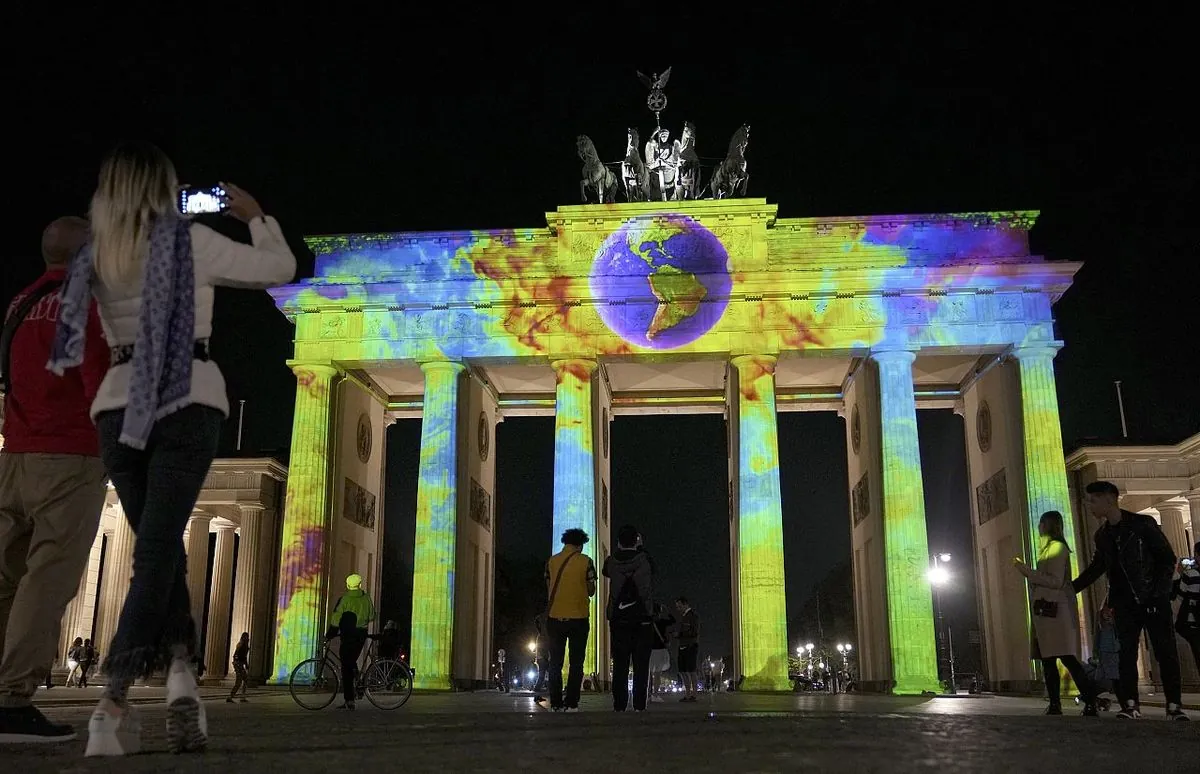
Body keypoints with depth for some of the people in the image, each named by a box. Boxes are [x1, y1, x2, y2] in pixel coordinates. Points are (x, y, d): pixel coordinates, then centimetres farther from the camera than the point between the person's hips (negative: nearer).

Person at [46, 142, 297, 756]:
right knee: (158, 549, -8)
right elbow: (281, 268, 9)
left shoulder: (96, 257, 12)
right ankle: (112, 704, -15)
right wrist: (255, 216, 25)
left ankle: (179, 669, 0)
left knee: (158, 546, 15)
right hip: (188, 402, -4)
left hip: (120, 406, 4)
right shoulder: (190, 241, 0)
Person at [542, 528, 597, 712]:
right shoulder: (585, 561, -3)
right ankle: (571, 703, 1)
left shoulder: (552, 561, 4)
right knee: (576, 664, 6)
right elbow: (591, 591, 0)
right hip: (578, 617, -2)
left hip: (554, 617, 2)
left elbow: (548, 588, 8)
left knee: (555, 663, 10)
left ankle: (555, 703, 6)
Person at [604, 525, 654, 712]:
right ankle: (639, 705, -2)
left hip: (618, 618, 2)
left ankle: (619, 705, 1)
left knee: (619, 665, 3)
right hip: (642, 618, -2)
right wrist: (639, 547, 22)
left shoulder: (611, 562, 1)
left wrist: (619, 550, 20)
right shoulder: (644, 559, -4)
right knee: (641, 665, 1)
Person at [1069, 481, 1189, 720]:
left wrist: (1158, 592, -13)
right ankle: (1130, 705, 1)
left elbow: (1168, 558, -6)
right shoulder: (1102, 535, 10)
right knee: (1126, 655, -1)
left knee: (1166, 652, -3)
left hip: (1154, 601, -4)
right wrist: (1070, 588, 11)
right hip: (1125, 604, 5)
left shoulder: (1143, 524, -6)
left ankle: (1174, 706, 3)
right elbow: (1096, 568, 19)